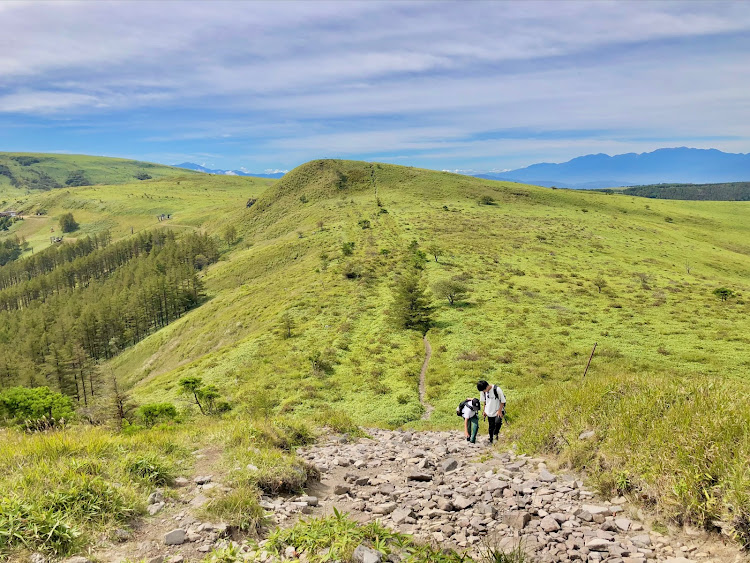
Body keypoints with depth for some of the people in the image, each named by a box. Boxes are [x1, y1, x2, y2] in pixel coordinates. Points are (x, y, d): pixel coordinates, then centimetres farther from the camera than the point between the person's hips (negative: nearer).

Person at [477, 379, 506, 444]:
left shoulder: (497, 389, -22)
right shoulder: (483, 391, -5)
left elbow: (503, 401, -13)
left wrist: (500, 411, -15)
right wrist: (485, 411, 11)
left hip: (498, 411, -4)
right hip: (490, 412, 5)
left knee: (497, 422, -27)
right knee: (491, 427, 8)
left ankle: (495, 434, -1)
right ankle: (491, 440, 23)